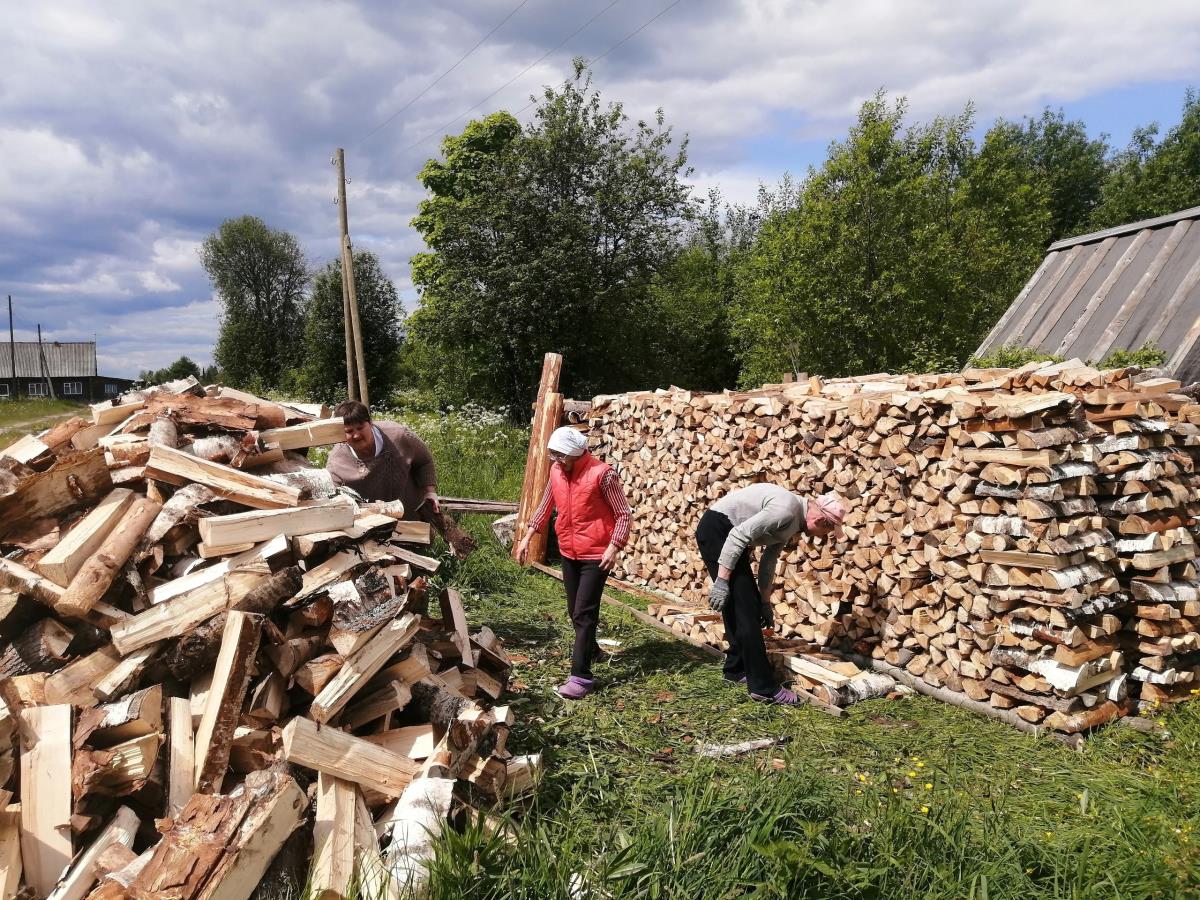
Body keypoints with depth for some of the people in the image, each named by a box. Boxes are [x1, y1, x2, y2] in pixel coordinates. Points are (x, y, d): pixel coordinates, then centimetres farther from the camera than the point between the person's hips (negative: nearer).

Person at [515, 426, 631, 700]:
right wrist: (528, 537, 11)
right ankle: (590, 649, 43)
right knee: (575, 610, 18)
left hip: (596, 554, -7)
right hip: (569, 552, 7)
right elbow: (545, 507, 15)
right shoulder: (556, 471, 1)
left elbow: (623, 514, -15)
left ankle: (581, 677, -7)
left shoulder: (602, 474, -19)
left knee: (584, 613, -10)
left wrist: (613, 547, -24)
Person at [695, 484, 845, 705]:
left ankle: (736, 669, 28)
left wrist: (765, 602, 22)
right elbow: (738, 535, -25)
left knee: (739, 605, 15)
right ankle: (762, 686, -7)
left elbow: (768, 561, 19)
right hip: (716, 530, -10)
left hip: (728, 534, 10)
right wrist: (721, 581, -24)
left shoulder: (792, 523, 10)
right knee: (744, 607, -10)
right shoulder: (786, 510, -21)